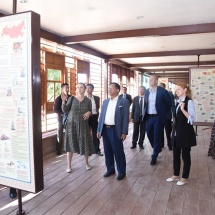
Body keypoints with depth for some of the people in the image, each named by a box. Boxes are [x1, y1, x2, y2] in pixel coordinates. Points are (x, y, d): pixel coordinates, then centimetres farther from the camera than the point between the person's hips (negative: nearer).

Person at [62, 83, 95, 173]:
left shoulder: (88, 100, 3)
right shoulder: (71, 98, 0)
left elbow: (90, 111, 9)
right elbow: (65, 110, -7)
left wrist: (88, 113, -14)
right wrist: (64, 101, -23)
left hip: (83, 125, 1)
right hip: (72, 124, -1)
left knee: (85, 144, 5)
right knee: (70, 144, 2)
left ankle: (87, 163, 26)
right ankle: (69, 166, 14)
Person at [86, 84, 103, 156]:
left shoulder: (97, 98, 4)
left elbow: (98, 107, 10)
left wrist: (96, 115, 4)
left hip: (94, 117, 2)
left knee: (96, 134, 8)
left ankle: (97, 149, 18)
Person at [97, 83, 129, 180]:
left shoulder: (124, 101, -4)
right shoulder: (105, 101, 12)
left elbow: (125, 118, -8)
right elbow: (101, 116, 13)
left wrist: (124, 132, -12)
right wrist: (99, 129, 8)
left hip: (115, 130, -5)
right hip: (105, 129, 6)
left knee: (118, 152, 3)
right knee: (107, 151, 14)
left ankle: (121, 171, 18)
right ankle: (110, 169, 30)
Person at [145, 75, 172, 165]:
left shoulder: (163, 91, -10)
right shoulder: (146, 92, 6)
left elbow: (169, 104, -1)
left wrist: (164, 113, 2)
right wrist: (146, 113, 11)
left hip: (158, 117, -5)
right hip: (148, 117, 5)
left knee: (157, 136, 1)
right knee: (150, 135, 14)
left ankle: (154, 156, 13)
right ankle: (157, 149, 40)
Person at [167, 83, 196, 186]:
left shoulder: (189, 102, -13)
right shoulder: (178, 102, 10)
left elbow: (192, 119, -19)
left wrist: (183, 109, -29)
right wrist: (173, 130, 17)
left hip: (185, 132, -8)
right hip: (177, 132, 8)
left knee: (185, 155, 5)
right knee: (176, 154, 14)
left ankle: (185, 177, 19)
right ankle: (176, 175, 28)